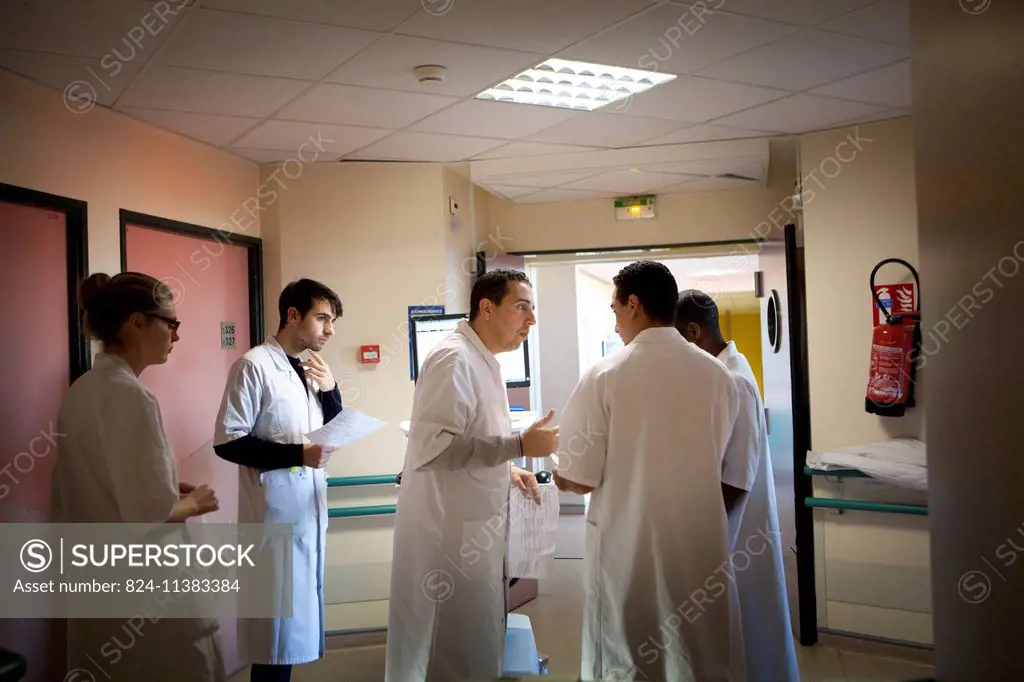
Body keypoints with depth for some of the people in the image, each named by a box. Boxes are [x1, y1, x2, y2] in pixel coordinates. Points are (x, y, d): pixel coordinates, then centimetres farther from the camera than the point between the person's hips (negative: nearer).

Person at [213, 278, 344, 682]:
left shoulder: (310, 371, 10)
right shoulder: (254, 365, -12)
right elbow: (227, 441, -16)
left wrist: (331, 391, -2)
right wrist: (297, 453, -22)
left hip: (309, 505, 7)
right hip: (276, 508, -7)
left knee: (297, 613, 15)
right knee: (278, 617, 2)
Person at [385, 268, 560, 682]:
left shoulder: (481, 361, 13)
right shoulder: (453, 359, -17)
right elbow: (432, 446, -27)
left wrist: (507, 469, 11)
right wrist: (518, 445, -25)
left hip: (475, 529, 9)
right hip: (451, 535, -9)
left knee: (475, 648, 18)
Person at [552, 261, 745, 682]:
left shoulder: (604, 376, -13)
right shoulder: (718, 375, -3)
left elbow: (580, 479, -11)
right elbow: (713, 463, 8)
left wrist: (557, 474, 11)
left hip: (629, 548, -2)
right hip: (700, 545, 3)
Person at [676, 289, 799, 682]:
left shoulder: (733, 382, -23)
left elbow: (735, 482, -24)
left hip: (737, 535, -9)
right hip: (730, 529, 9)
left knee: (745, 634, 6)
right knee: (738, 634, 20)